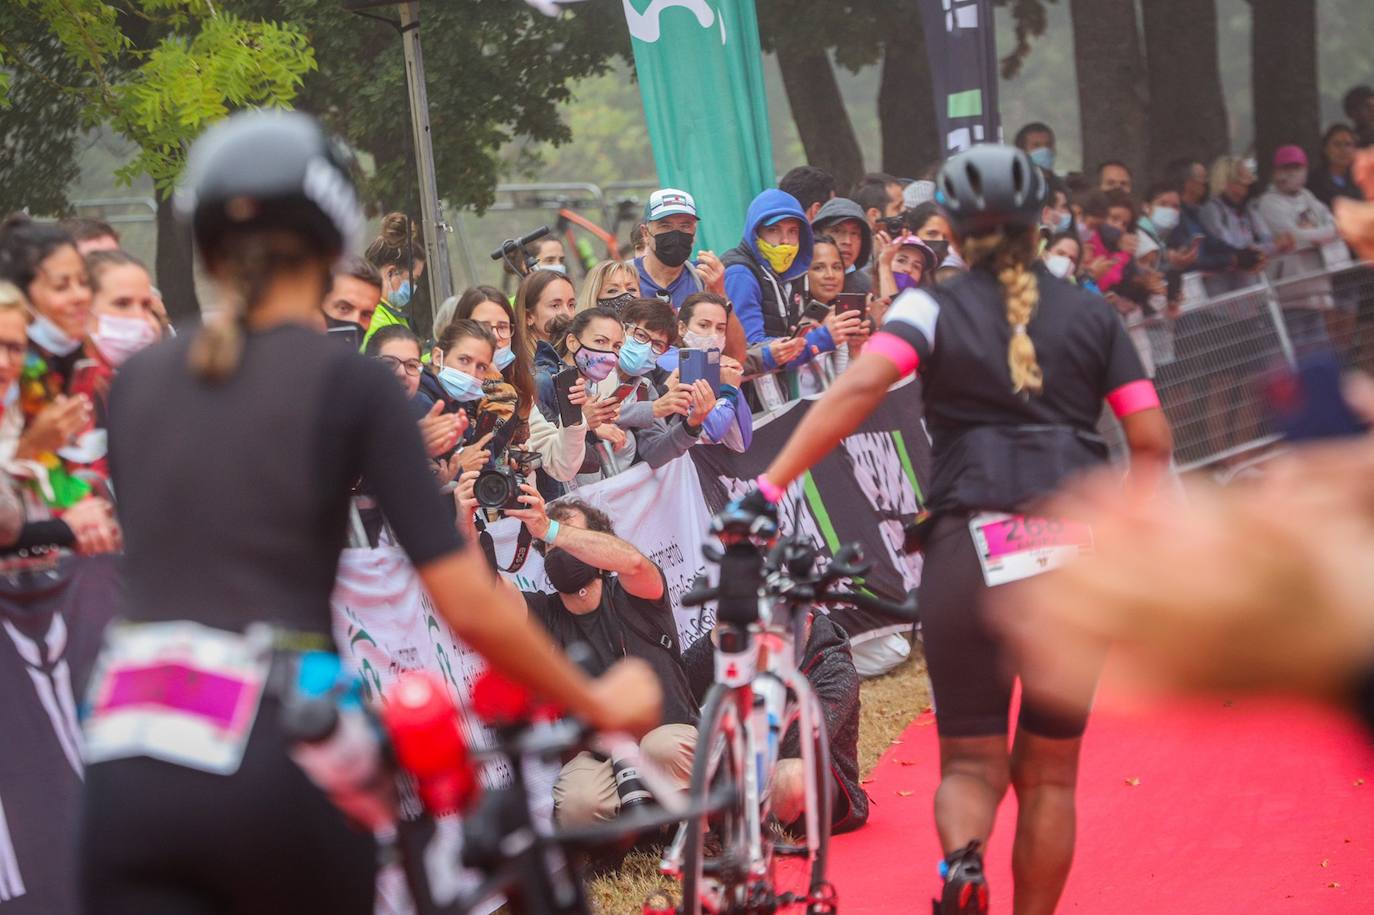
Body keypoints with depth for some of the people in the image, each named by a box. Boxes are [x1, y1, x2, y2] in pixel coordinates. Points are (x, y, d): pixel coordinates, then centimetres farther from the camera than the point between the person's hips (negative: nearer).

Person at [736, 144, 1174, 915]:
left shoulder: (934, 309, 4)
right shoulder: (1091, 313, 11)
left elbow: (859, 389, -14)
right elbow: (1152, 440, 4)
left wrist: (770, 486, -18)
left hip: (968, 547, -1)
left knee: (971, 762, 8)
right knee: (1050, 773, 15)